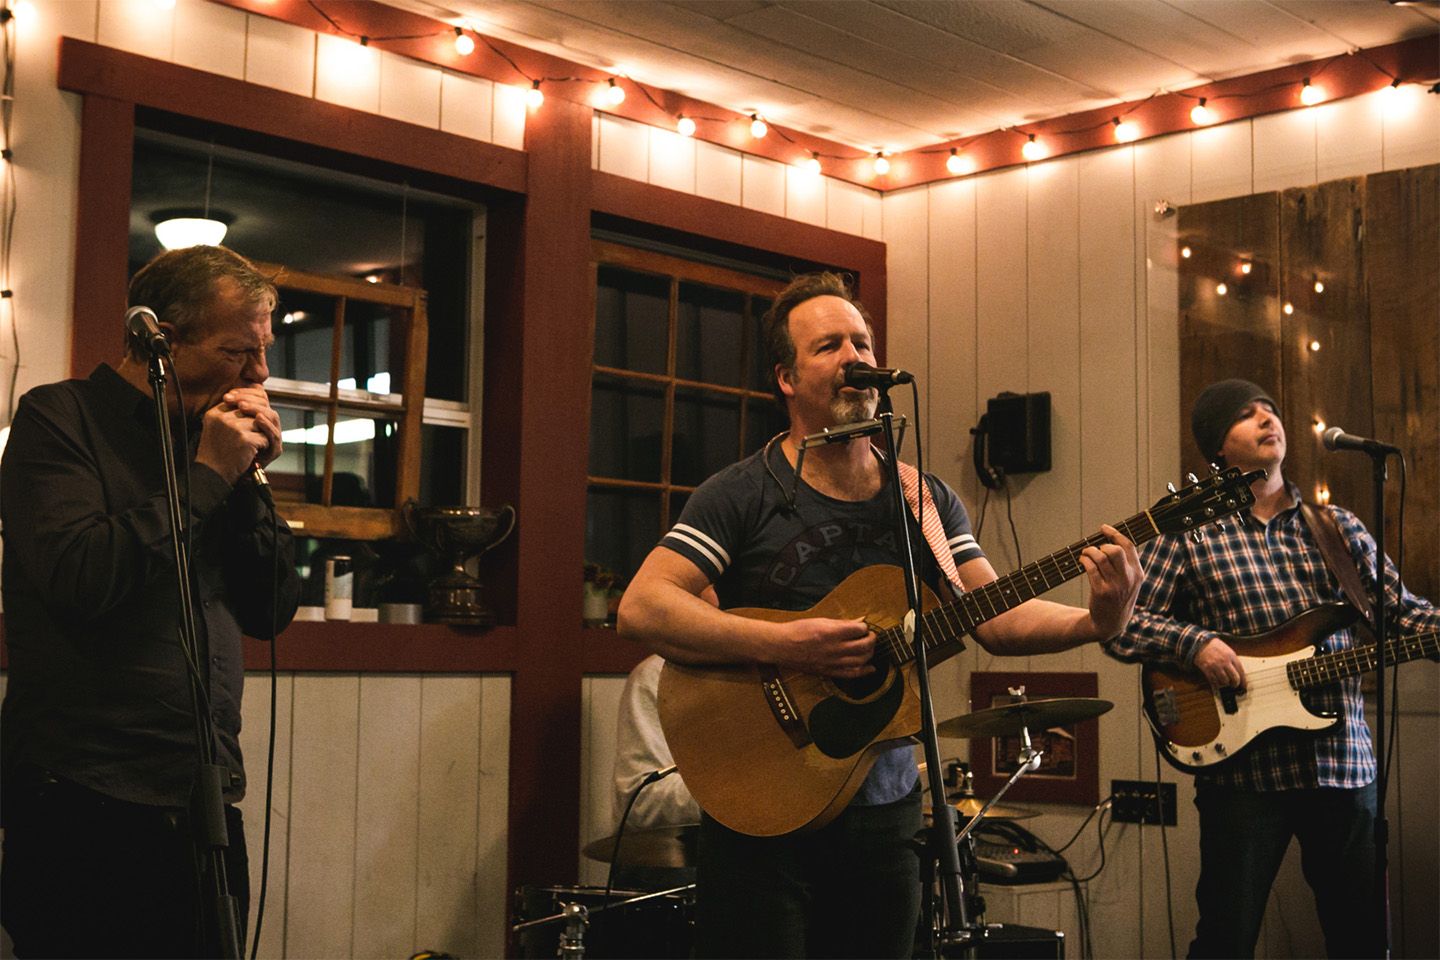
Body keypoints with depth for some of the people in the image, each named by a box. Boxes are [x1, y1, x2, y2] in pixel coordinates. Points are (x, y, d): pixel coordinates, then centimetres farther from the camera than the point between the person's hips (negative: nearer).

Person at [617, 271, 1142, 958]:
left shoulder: (926, 501, 6)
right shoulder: (745, 495, -8)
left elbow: (998, 618, -1)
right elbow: (641, 607, -18)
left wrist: (1095, 620, -21)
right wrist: (782, 646, -27)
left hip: (883, 815, 5)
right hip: (762, 817, -4)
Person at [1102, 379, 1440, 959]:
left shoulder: (1336, 526, 12)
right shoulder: (1188, 532, -1)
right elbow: (1119, 623, -4)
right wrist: (1192, 641, -18)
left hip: (1345, 764, 4)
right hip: (1245, 767, -4)